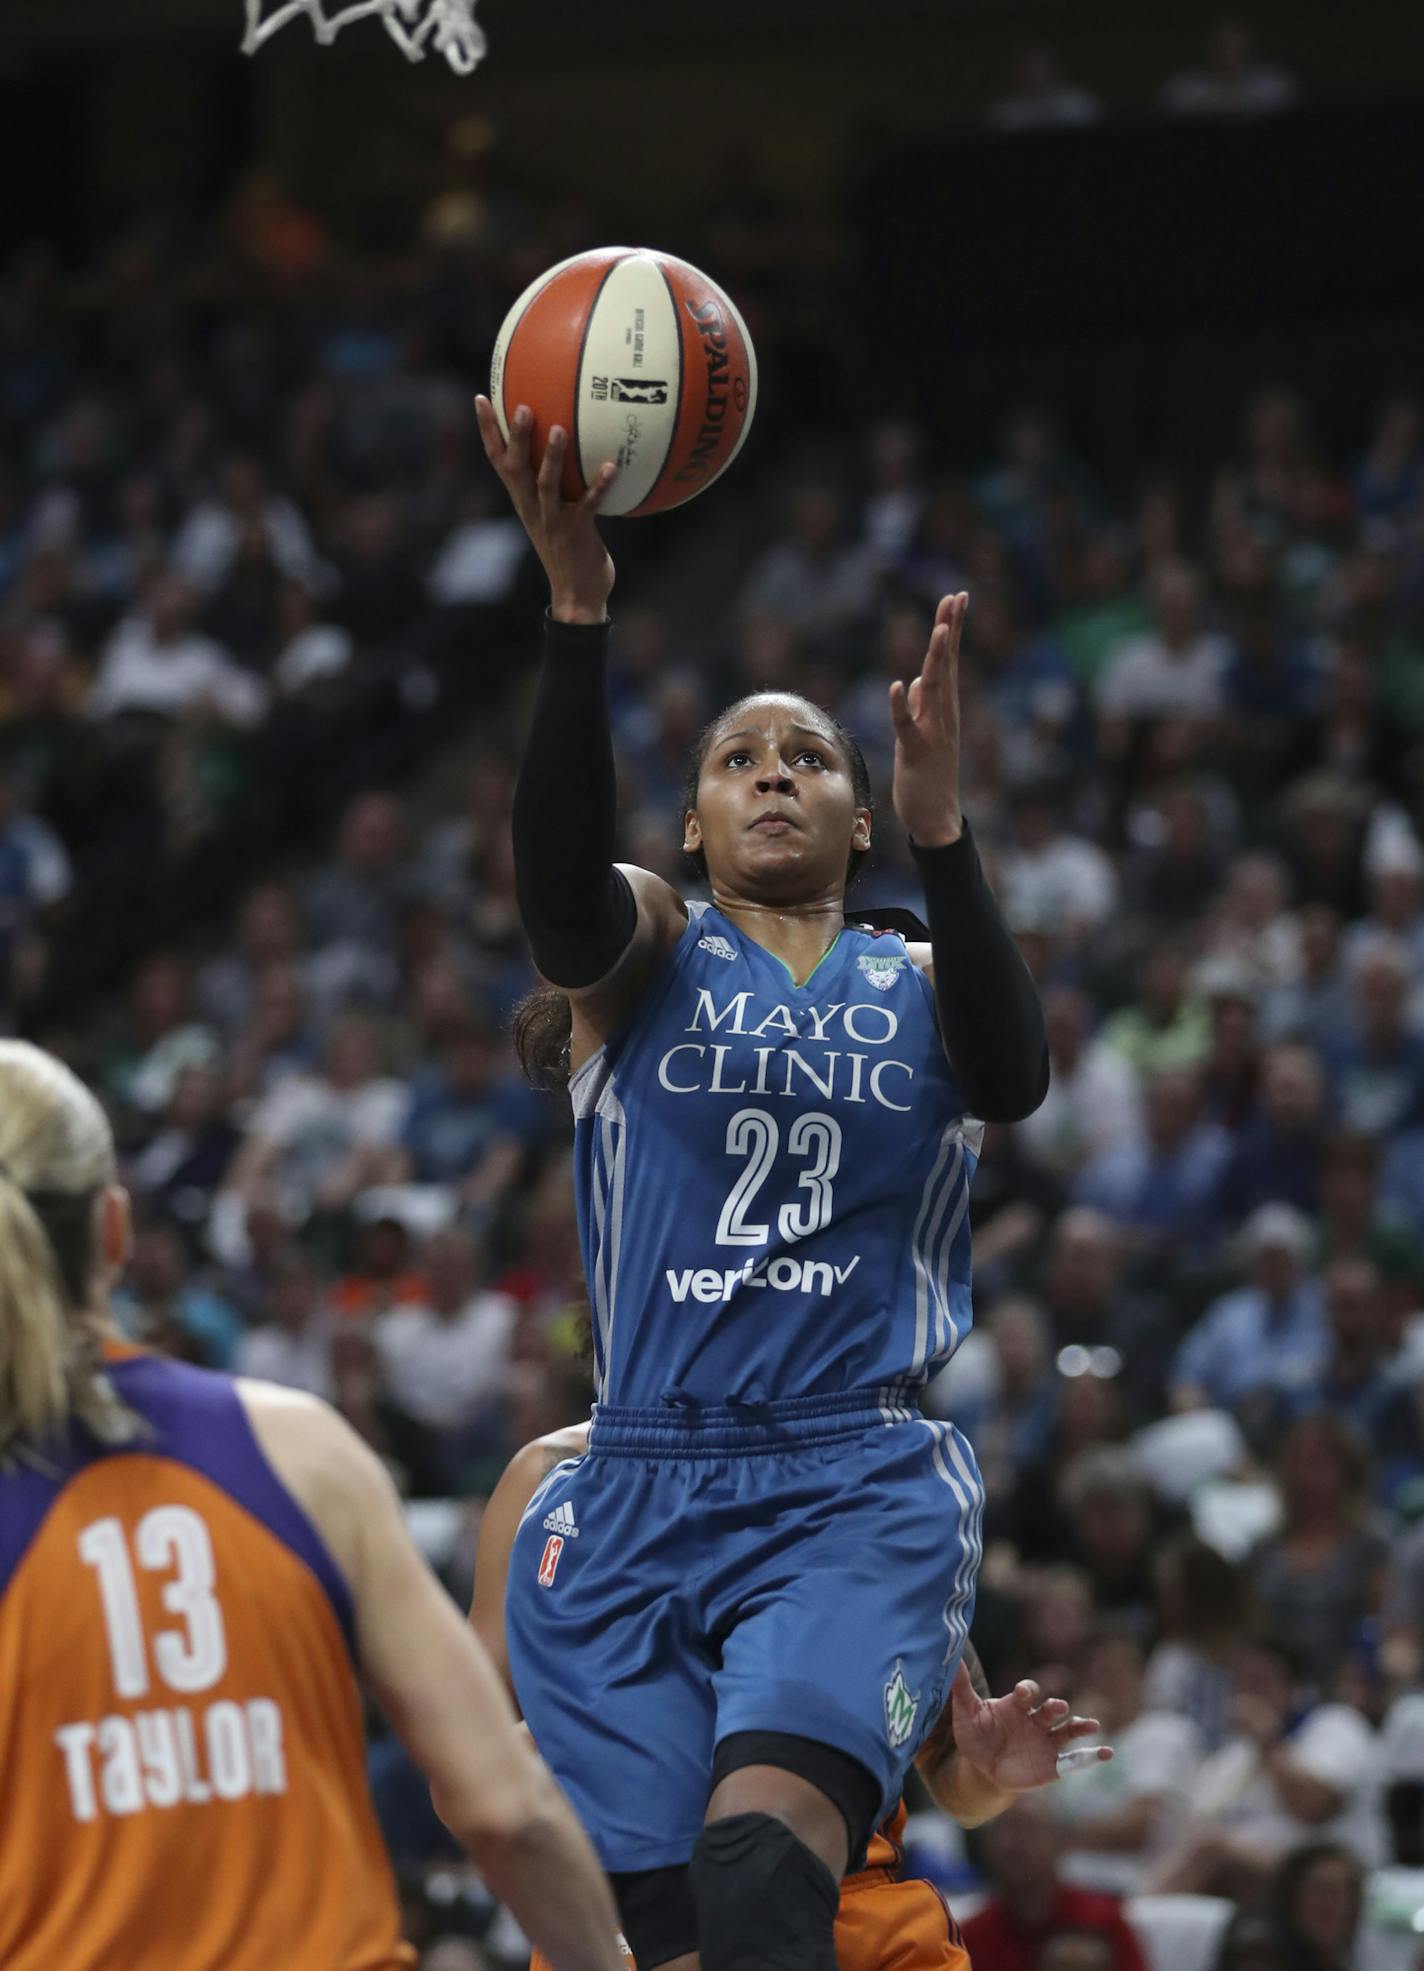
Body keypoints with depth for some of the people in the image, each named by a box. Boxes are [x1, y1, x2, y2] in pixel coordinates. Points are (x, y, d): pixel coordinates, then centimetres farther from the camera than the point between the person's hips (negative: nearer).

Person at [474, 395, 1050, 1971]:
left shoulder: (917, 985, 13)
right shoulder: (647, 949, 11)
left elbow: (1012, 1077, -11)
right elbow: (558, 883, -14)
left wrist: (939, 825, -26)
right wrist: (578, 613, -31)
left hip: (859, 1497, -1)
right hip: (636, 1502, 1)